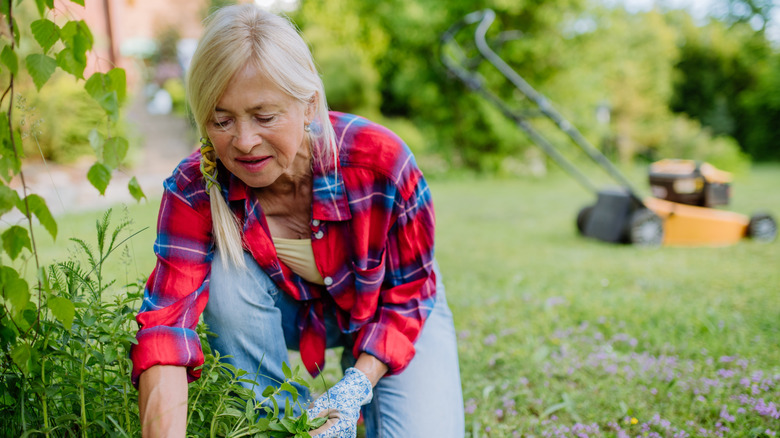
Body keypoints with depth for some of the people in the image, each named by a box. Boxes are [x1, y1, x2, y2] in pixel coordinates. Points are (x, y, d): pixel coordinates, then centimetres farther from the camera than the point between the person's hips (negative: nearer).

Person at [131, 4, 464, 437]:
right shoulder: (194, 190, -27)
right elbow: (165, 320, -39)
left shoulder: (380, 160, -32)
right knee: (228, 277, -30)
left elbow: (410, 291, -19)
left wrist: (356, 387, -29)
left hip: (386, 316, -1)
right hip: (293, 310, 2)